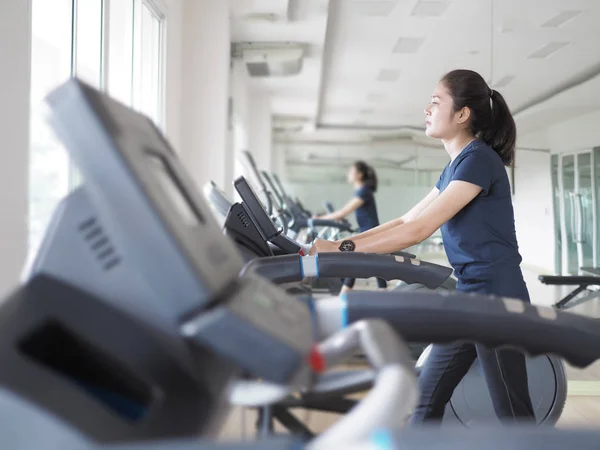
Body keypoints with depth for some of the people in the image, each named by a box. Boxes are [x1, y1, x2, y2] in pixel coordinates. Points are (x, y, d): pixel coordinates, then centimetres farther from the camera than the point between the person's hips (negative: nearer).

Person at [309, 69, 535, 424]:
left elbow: (419, 230, -24)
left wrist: (343, 249, -26)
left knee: (513, 413, 4)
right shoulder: (455, 166, 12)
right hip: (468, 297, 9)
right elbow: (407, 220, 13)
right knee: (427, 398, 11)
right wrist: (340, 243, 5)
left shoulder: (479, 160, -17)